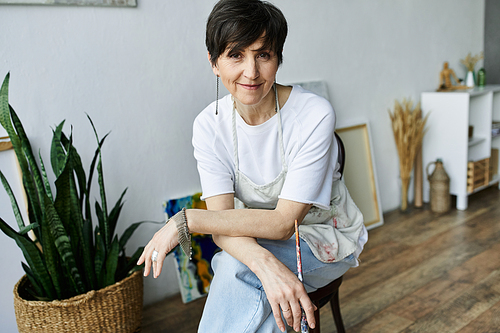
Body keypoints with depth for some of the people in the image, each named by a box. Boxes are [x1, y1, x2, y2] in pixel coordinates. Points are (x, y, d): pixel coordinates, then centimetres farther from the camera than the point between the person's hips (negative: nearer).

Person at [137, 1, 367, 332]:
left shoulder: (314, 115, -24)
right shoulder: (209, 125, -12)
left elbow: (284, 222, -26)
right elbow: (223, 222, -19)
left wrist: (185, 220, -27)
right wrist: (265, 264, -41)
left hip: (327, 238, -3)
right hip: (258, 238, 3)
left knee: (237, 266, -29)